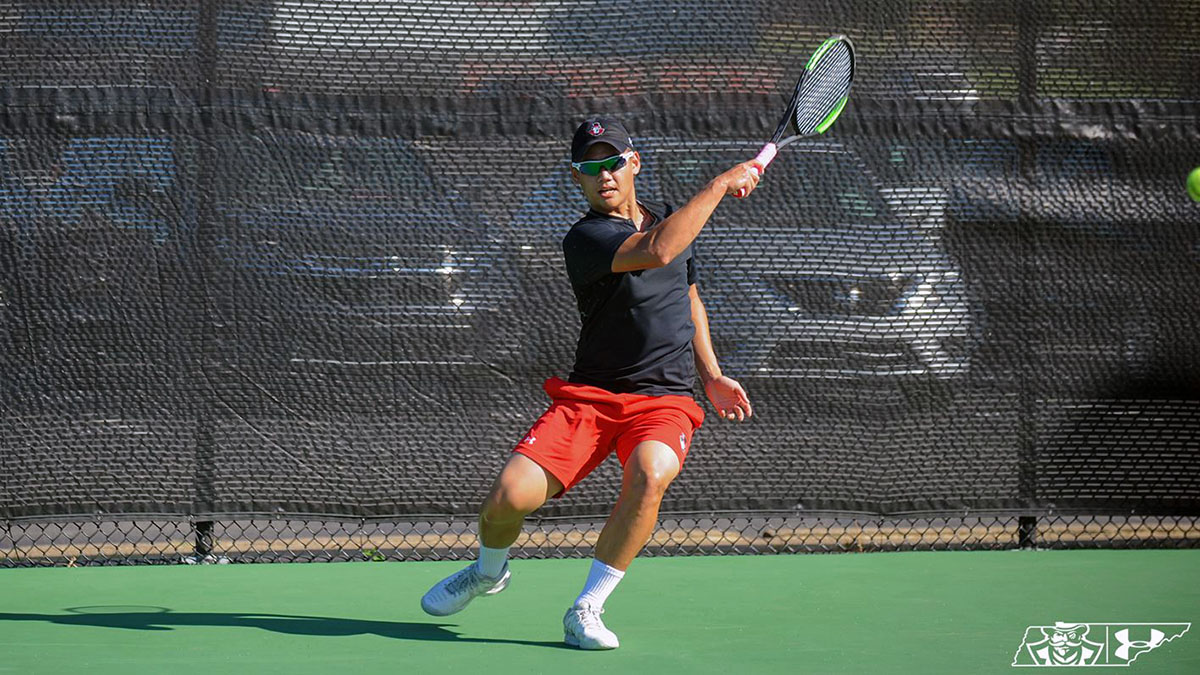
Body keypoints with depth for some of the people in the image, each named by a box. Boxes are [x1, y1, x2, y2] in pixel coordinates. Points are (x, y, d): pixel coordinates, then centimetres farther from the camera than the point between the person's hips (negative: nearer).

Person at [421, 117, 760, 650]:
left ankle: (586, 611, -18)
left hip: (664, 400, 2)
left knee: (648, 476, -33)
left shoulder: (671, 220, 11)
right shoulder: (584, 240, -11)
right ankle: (488, 571, 21)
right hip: (589, 396, -2)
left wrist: (712, 376, 21)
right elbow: (658, 251, -29)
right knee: (508, 497, -18)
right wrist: (720, 186, -21)